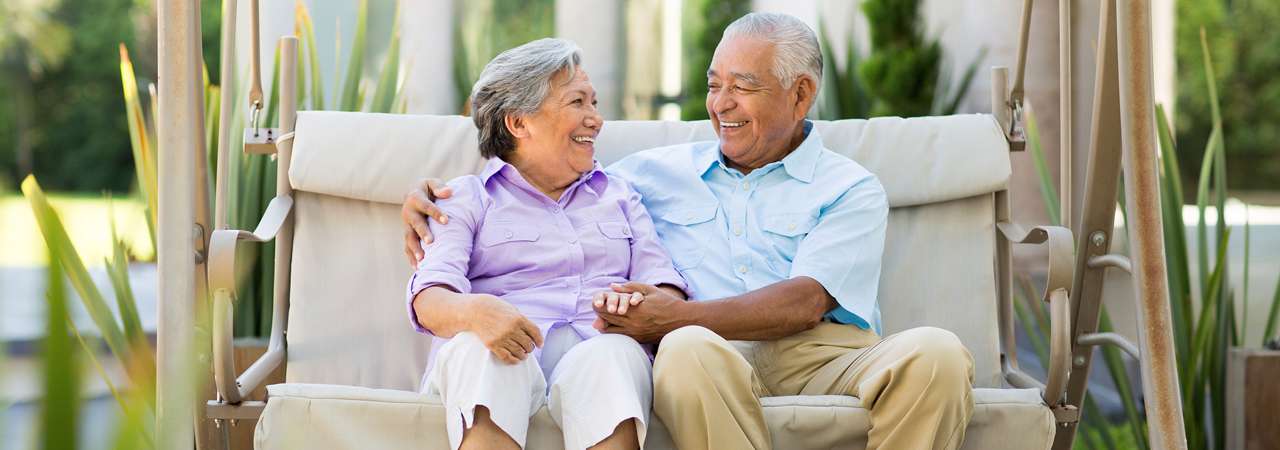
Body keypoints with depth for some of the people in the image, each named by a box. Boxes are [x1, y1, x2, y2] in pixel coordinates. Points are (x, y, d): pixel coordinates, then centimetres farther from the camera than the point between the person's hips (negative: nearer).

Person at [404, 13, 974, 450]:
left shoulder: (851, 190, 15)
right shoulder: (661, 172, 27)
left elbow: (806, 302, -1)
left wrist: (682, 316, -15)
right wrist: (434, 198, 15)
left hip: (825, 352, 0)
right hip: (715, 351, 0)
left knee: (936, 353, -33)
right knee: (690, 349, -38)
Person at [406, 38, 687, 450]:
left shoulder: (619, 196, 29)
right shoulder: (467, 198, 18)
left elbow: (667, 289, 15)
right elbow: (429, 298, -1)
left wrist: (640, 304, -12)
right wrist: (475, 311, -26)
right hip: (506, 356, -2)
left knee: (611, 354, -35)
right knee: (478, 349, -38)